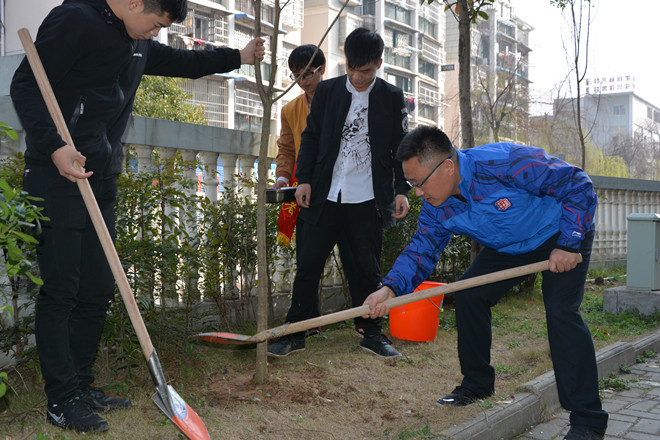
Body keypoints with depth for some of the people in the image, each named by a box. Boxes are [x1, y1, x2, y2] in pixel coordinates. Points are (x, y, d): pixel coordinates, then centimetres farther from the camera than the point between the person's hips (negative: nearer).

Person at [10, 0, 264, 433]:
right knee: (60, 290, -4)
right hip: (58, 175, -9)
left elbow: (181, 61, 36)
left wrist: (237, 56, 38)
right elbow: (26, 86, -14)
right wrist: (55, 146, -27)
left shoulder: (138, 44, 18)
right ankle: (62, 401, 5)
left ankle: (81, 385, 22)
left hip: (101, 180, 9)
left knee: (98, 291, 10)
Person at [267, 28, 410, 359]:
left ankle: (371, 332, 20)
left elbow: (400, 146, 7)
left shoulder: (392, 97, 3)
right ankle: (295, 333, 12)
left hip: (368, 198, -1)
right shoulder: (326, 91, 6)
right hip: (324, 195, 1)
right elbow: (310, 136, 9)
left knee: (369, 268, 6)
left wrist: (401, 189, -1)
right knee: (308, 265, 1)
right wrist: (304, 179, -1)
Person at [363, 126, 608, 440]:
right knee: (468, 294, -3)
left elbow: (578, 184, -28)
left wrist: (568, 244, -28)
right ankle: (476, 384, 17)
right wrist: (391, 288, -32)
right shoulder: (436, 207, -15)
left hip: (563, 234, -7)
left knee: (561, 311, -21)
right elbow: (421, 249, -13)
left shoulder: (504, 163, -37)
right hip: (509, 246, 7)